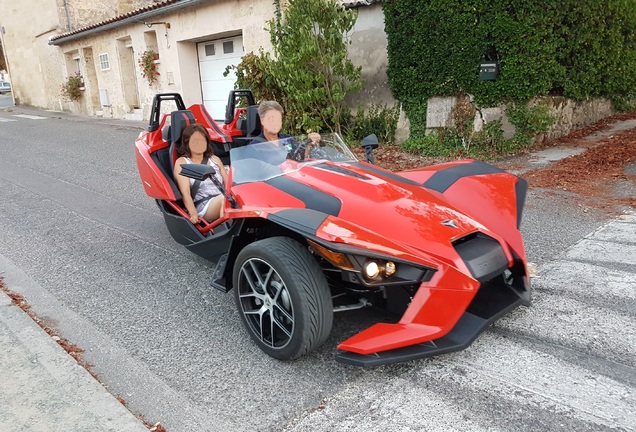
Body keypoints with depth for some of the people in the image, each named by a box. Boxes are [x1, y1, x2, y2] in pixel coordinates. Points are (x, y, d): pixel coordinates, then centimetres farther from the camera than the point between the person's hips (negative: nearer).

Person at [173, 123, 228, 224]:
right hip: (202, 207, -4)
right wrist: (193, 214, -20)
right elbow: (185, 193, -3)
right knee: (224, 198, -35)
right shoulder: (182, 162, 10)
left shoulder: (215, 159, 25)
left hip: (224, 200, 4)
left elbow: (228, 183, 18)